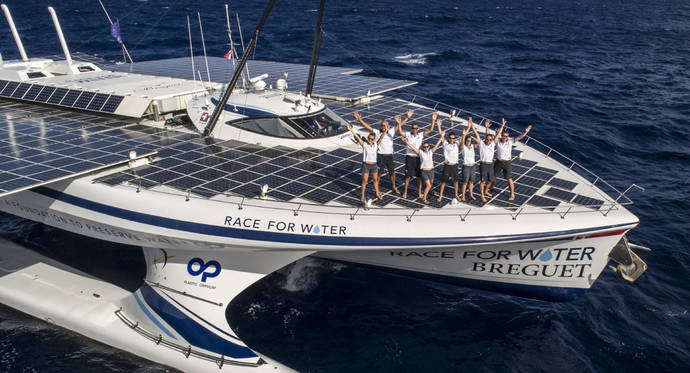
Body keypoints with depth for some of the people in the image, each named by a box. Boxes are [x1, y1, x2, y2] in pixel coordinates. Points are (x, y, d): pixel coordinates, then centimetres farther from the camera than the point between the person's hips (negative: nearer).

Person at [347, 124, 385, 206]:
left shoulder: (375, 145, 0)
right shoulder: (364, 144, -9)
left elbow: (381, 138, -9)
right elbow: (357, 137, -20)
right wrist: (351, 130, -32)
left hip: (374, 165, 3)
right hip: (366, 165, -3)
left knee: (375, 180, 18)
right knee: (364, 181, 2)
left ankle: (377, 194, 36)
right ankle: (362, 197, 14)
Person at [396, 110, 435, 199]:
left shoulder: (421, 135, 0)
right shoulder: (408, 134, -5)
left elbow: (430, 130, -6)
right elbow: (400, 131, -21)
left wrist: (433, 120, -17)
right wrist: (399, 123, -36)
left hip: (418, 158, 2)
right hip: (409, 157, -2)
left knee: (419, 175, 9)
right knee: (408, 175, 5)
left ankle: (419, 192, 23)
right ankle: (405, 191, 19)